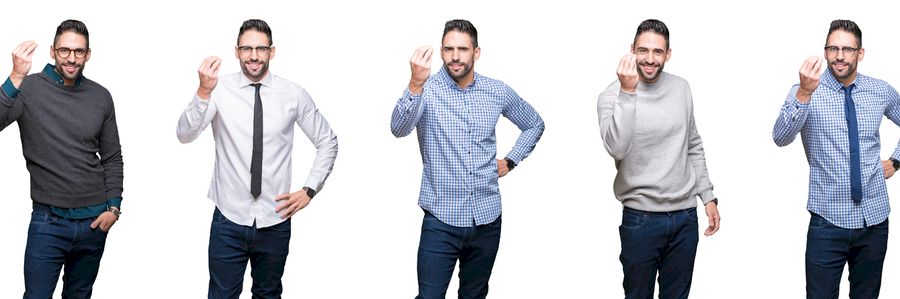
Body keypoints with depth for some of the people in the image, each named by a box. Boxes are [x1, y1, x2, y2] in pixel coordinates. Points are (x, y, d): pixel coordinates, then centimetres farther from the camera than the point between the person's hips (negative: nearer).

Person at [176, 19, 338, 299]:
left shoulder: (294, 94, -2)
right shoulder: (220, 89, -6)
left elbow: (328, 142, 9)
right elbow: (185, 135, -18)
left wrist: (309, 190, 1)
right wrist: (204, 92, -33)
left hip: (275, 222, 1)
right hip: (229, 221, -1)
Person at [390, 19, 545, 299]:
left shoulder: (498, 92, 3)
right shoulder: (427, 89, -9)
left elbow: (534, 124, 21)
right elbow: (399, 129, -28)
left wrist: (510, 160, 8)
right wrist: (416, 84, -44)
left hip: (487, 218, 4)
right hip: (442, 219, -4)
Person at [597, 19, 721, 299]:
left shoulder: (681, 88, 5)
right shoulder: (612, 96, -10)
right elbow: (617, 149, -27)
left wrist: (708, 196, 13)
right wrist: (628, 93, -31)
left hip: (685, 216, 4)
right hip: (641, 219, -4)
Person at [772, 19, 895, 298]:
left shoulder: (882, 92, 4)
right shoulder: (805, 92, -8)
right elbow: (781, 137, -25)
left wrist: (895, 161, 11)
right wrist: (804, 94, -38)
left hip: (874, 216, 3)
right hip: (829, 219, -3)